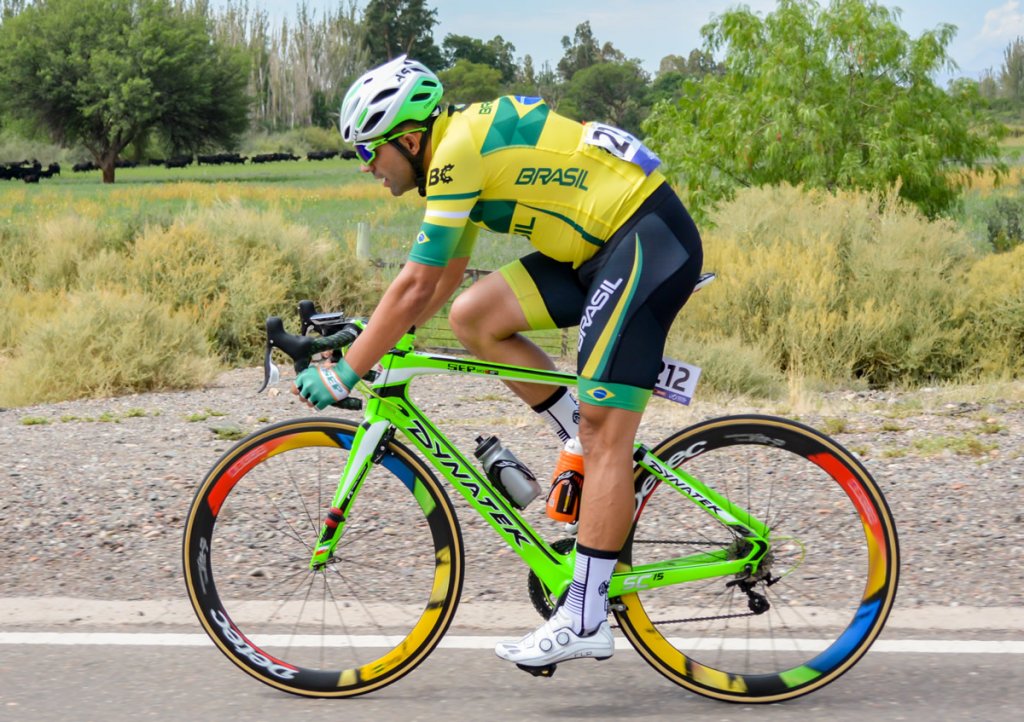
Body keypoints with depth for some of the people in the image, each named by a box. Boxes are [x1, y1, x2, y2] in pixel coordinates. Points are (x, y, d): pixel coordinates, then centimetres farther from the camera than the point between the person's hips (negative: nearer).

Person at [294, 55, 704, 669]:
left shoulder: (459, 152, -17)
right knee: (473, 318, 1)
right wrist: (380, 339, 20)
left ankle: (586, 621, -8)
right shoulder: (455, 149, 13)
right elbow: (445, 277, 23)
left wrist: (343, 375, -12)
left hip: (651, 239, -10)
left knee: (602, 431, -11)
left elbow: (414, 287, -19)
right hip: (601, 247, 10)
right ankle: (594, 448, 9)